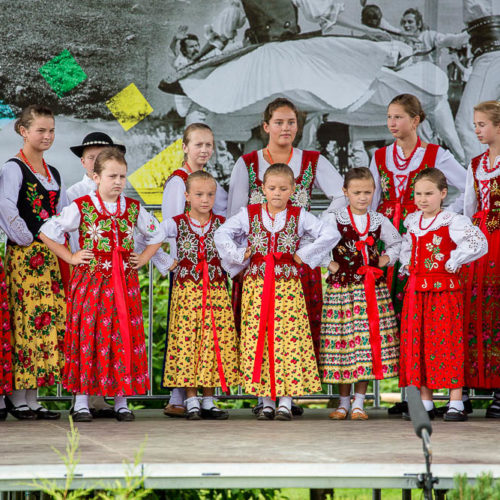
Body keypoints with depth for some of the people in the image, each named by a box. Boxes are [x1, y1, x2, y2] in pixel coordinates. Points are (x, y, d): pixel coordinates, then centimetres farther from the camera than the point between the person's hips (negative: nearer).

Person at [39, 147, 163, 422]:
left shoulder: (133, 208, 7)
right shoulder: (81, 207, -4)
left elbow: (156, 234, 23)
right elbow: (47, 232, 0)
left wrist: (143, 259, 9)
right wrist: (70, 257, -2)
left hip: (125, 283, 3)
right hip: (90, 282, -3)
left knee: (124, 337, 2)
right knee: (88, 335, -3)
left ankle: (121, 401, 9)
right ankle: (82, 401, 4)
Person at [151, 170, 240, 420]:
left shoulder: (222, 223, 6)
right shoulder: (176, 223, 1)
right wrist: (167, 263, 0)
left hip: (215, 290, 2)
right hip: (187, 289, -2)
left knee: (214, 340, 0)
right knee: (187, 339, -5)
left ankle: (208, 401, 8)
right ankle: (191, 402, 1)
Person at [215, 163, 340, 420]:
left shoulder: (299, 216, 3)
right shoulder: (249, 214, 6)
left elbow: (331, 234, -2)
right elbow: (221, 234, 7)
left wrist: (305, 254, -5)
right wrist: (239, 255, -3)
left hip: (288, 286, -1)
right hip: (256, 284, 1)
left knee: (288, 338, -6)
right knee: (257, 338, -1)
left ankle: (286, 401, -1)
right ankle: (266, 401, 5)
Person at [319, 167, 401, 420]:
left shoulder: (379, 221, 10)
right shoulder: (333, 218, -3)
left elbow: (397, 243, 25)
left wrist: (387, 258, 10)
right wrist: (329, 264, -6)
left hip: (372, 290, 3)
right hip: (341, 288, -3)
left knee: (368, 342, 0)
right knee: (343, 338, -1)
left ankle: (359, 402, 8)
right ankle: (344, 401, 12)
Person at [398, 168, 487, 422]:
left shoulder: (452, 222, -10)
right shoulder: (412, 222, 12)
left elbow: (478, 243, -21)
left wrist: (454, 262, -15)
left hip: (444, 288, -7)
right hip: (416, 290, 7)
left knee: (447, 342, -8)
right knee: (417, 344, 6)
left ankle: (456, 404, -5)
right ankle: (425, 402, 14)